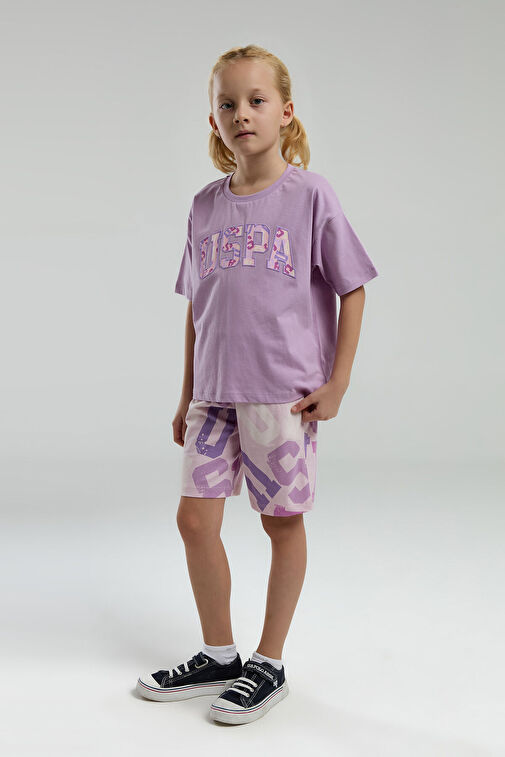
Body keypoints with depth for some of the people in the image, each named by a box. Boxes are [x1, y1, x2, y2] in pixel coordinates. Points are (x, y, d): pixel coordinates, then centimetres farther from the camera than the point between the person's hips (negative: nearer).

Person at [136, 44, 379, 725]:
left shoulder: (311, 195, -5)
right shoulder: (206, 206, 8)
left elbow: (352, 291, -2)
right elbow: (197, 308, 14)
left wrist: (336, 383, -7)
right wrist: (187, 394, 15)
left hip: (285, 392, -4)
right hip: (216, 392, 5)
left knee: (283, 520, 6)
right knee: (195, 519, 6)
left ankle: (270, 664, 22)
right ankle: (218, 656, 25)